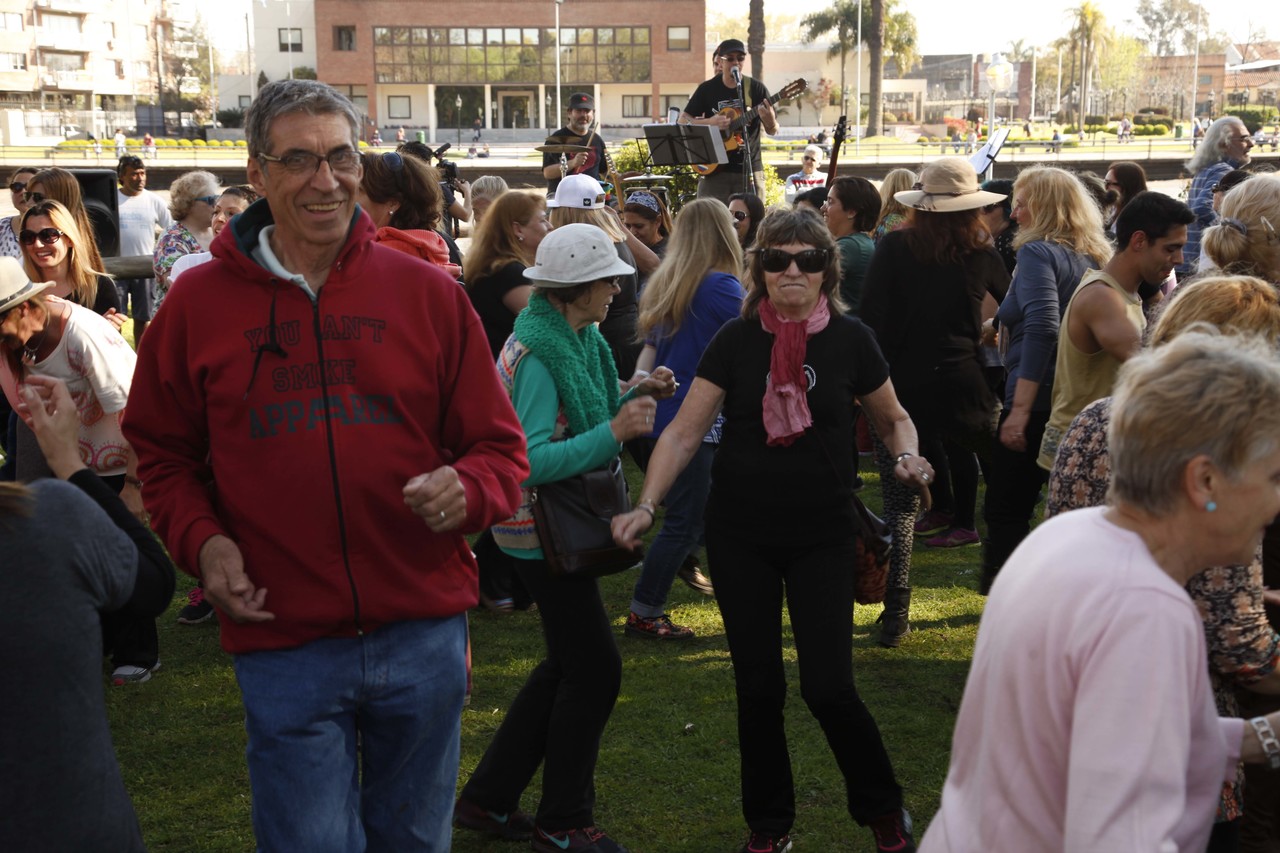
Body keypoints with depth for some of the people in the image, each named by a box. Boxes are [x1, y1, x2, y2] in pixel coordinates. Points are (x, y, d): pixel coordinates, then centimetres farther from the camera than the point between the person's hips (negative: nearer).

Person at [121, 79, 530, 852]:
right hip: (284, 644, -1)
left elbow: (501, 448, 5)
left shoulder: (428, 294, 1)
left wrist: (467, 489, -16)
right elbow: (163, 453, 11)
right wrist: (201, 540, -7)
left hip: (424, 634, 2)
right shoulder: (200, 303, 0)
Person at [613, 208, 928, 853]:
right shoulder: (736, 341, -3)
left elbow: (893, 419, 12)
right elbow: (683, 433, -3)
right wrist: (646, 506, -14)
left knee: (828, 686, -7)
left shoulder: (850, 340, -3)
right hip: (740, 535, 1)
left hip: (823, 534, -1)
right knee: (758, 687, 8)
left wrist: (907, 456, -9)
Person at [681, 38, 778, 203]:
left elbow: (772, 130, 4)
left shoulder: (756, 88, 1)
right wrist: (709, 122, -13)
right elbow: (683, 121, 4)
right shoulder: (707, 89, 3)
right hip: (714, 169, 0)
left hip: (749, 169, 0)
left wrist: (769, 120, -20)